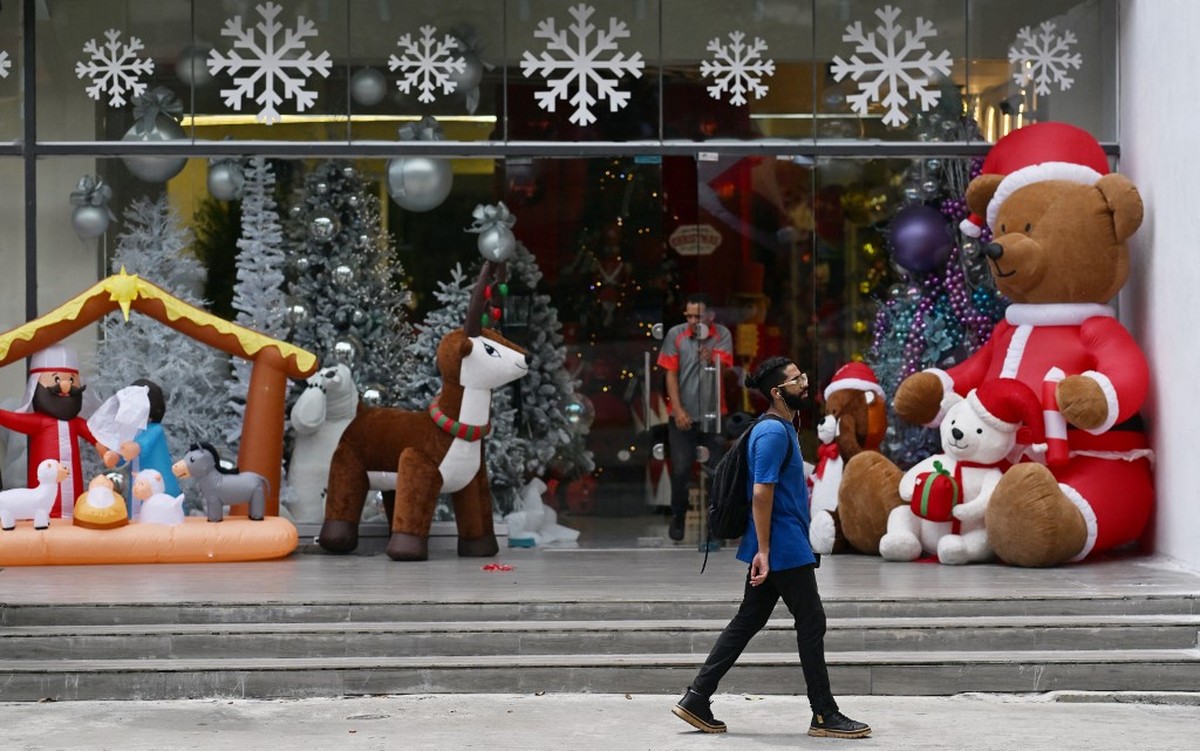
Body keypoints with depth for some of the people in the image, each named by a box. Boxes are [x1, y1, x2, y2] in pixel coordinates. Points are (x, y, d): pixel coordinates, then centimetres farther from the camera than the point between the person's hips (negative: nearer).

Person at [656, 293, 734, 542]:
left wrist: (710, 360, -37)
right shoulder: (675, 334, -5)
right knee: (680, 471, 2)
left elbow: (723, 368, -15)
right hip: (684, 416, 0)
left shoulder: (722, 335, -4)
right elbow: (671, 375, -3)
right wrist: (678, 410, -9)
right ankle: (677, 519, 19)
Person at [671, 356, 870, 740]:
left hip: (774, 548, 10)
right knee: (811, 623, -2)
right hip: (784, 548, -10)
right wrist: (764, 551, -23)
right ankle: (824, 716, 6)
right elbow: (761, 493, -21)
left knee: (748, 621, 10)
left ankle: (696, 700, 11)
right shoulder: (773, 433, -16)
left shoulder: (782, 429, 16)